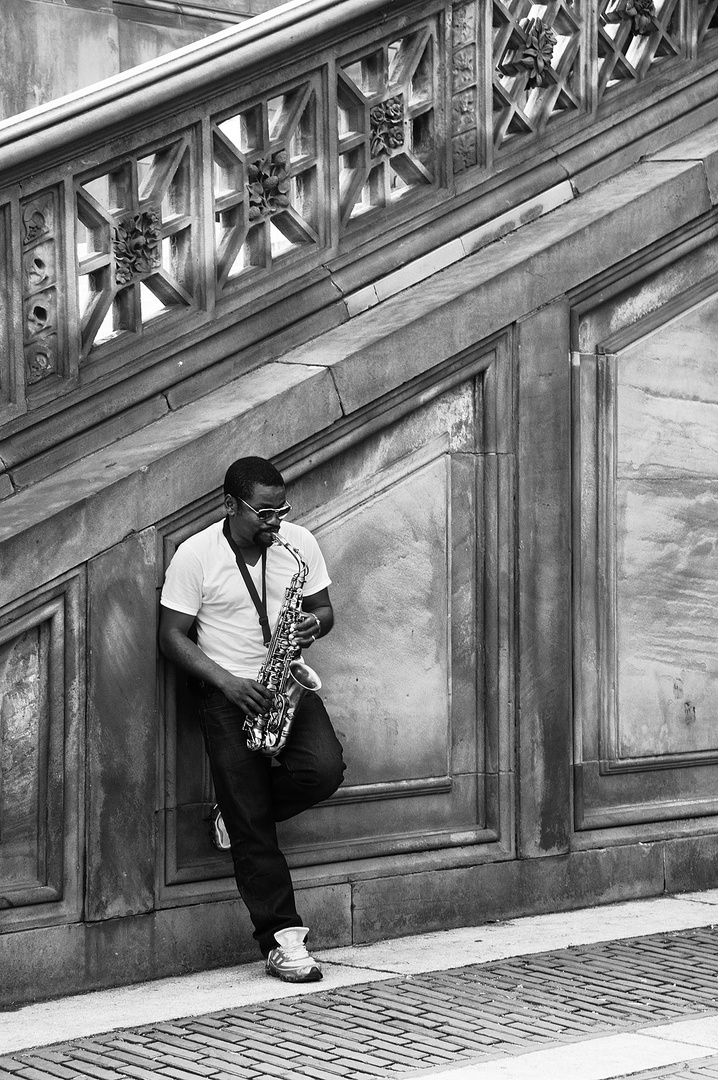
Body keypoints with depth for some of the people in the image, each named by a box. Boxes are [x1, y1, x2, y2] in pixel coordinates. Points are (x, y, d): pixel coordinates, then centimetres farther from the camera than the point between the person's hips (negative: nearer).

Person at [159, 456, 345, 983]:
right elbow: (173, 636, -6)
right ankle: (282, 939, -2)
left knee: (325, 769, -23)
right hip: (228, 693, -3)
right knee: (252, 831, -7)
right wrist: (227, 682, -17)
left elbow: (324, 609, 12)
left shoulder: (300, 543, 2)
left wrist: (313, 624, -13)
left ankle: (237, 811, 7)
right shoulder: (195, 555, -8)